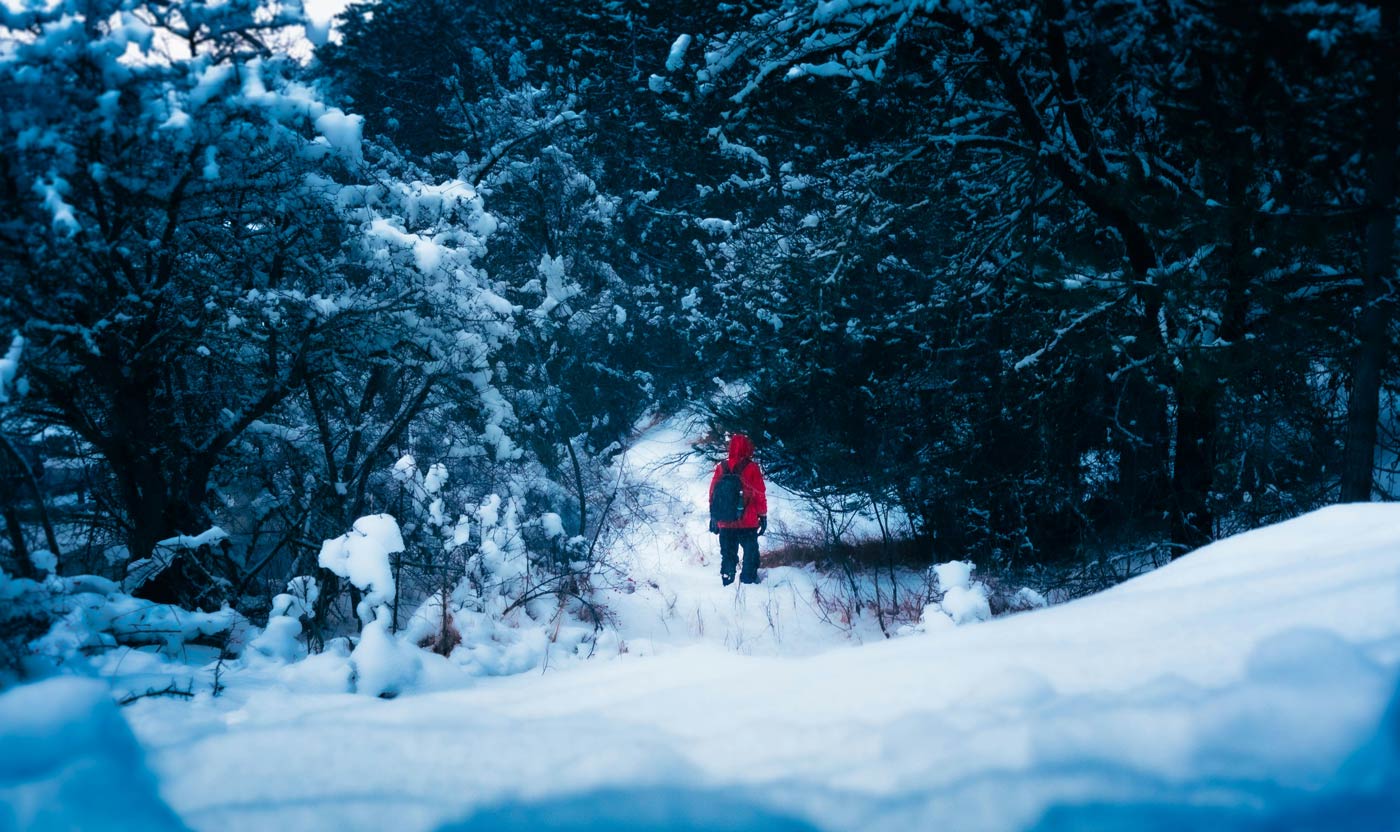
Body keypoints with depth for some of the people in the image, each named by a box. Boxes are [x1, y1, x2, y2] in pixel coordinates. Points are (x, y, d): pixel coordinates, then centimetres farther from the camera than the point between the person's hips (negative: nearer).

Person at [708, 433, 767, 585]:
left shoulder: (721, 468, 2)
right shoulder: (751, 468, -9)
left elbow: (713, 493, 7)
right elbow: (760, 494, -7)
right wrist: (763, 516, 3)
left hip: (725, 522, 4)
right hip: (748, 522, -4)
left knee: (728, 555, 11)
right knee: (751, 553, 7)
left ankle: (727, 583, 12)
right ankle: (748, 580, 2)